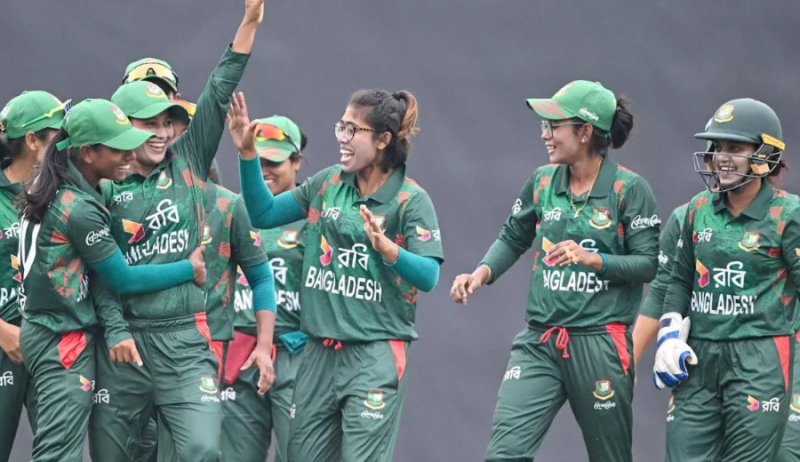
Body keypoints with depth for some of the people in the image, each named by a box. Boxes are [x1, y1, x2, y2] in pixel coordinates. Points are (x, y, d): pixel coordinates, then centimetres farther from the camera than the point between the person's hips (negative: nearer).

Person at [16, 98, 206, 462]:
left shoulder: (54, 188, 6)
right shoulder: (79, 209, -21)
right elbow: (123, 279, -15)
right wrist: (190, 269, -8)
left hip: (43, 332, 10)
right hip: (65, 343, -10)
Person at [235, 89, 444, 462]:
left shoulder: (411, 200, -8)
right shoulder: (327, 184, 9)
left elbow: (429, 276, -16)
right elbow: (264, 214, 13)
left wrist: (387, 249, -33)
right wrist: (247, 154, 4)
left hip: (374, 356, -6)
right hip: (320, 352, 6)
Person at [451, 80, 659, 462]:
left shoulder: (628, 188, -6)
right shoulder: (543, 181, 8)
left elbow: (648, 264, -8)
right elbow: (513, 237, 20)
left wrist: (591, 258, -21)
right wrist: (482, 272, 1)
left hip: (600, 342, -4)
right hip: (540, 341, 4)